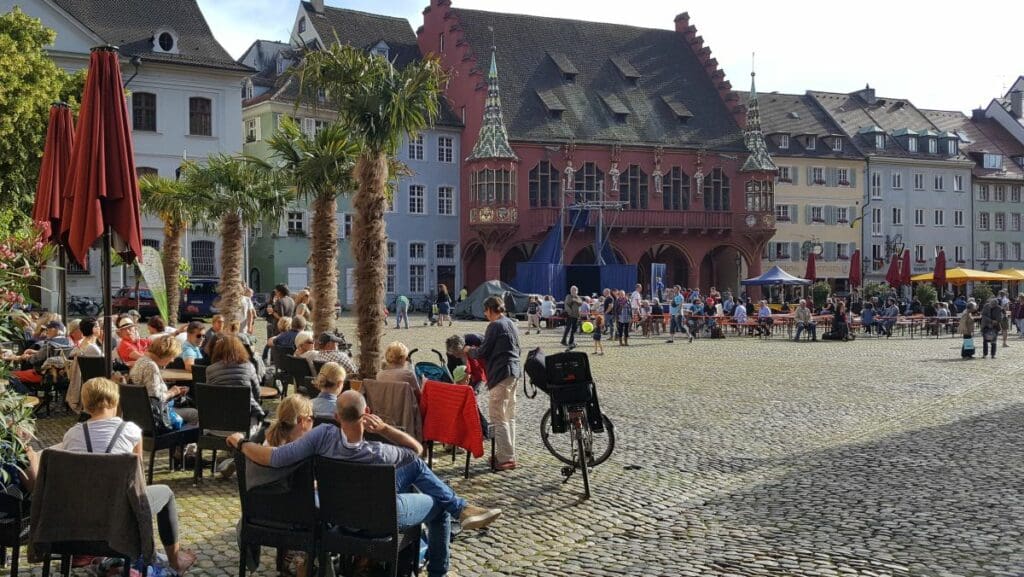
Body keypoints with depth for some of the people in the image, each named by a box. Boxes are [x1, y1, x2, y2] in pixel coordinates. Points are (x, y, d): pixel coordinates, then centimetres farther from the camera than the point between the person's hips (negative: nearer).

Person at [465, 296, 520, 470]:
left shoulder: (495, 326, -12)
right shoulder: (511, 324, 15)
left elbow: (483, 352, -11)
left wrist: (469, 350, 10)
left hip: (501, 373, -10)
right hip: (514, 371, 10)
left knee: (497, 417, -6)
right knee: (509, 416, 15)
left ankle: (506, 458, -7)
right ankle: (509, 454, 21)